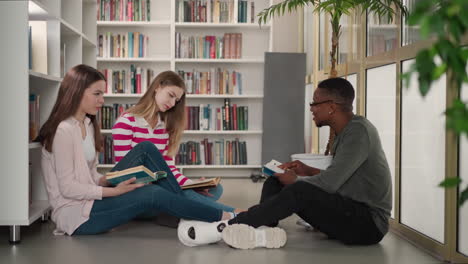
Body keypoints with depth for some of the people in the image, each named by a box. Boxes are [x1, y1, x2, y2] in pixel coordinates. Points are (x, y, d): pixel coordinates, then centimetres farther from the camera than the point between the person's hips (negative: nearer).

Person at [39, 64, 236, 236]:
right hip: (75, 215, -9)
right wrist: (115, 191, -22)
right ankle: (221, 217, -11)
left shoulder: (87, 125, 12)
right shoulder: (64, 130, -17)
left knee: (145, 149, -4)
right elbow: (67, 187, -19)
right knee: (152, 195, -24)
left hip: (91, 200, 9)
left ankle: (184, 208, -4)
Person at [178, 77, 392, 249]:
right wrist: (309, 171, 6)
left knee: (300, 190, -31)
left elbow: (329, 183, -25)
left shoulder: (359, 131, -18)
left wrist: (296, 180, -8)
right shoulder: (345, 131, 11)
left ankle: (224, 229, -25)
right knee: (275, 183, 1)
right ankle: (262, 232, -25)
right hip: (346, 212, 9)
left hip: (369, 223, -9)